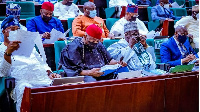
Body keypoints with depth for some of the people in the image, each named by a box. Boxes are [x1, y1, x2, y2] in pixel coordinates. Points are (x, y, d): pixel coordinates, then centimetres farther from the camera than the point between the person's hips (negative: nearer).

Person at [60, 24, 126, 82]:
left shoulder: (98, 45, 22)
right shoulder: (74, 48, 0)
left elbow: (108, 60, 29)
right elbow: (73, 70, -8)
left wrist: (118, 63, 7)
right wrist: (89, 72, -23)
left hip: (103, 73, 6)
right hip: (85, 75, -6)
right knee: (91, 81, -41)